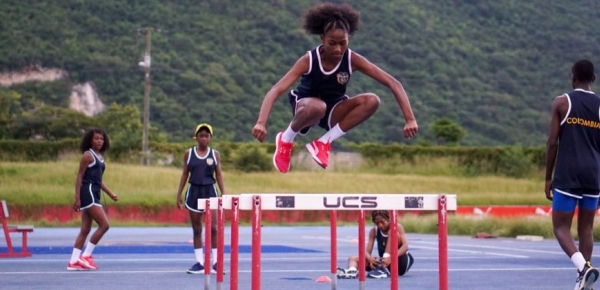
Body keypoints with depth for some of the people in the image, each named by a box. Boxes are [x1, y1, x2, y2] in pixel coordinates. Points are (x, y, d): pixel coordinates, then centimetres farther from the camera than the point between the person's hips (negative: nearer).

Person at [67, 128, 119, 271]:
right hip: (87, 193, -9)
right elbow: (79, 176, -12)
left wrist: (111, 194, 18)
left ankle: (74, 261, 9)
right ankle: (86, 256, -6)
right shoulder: (88, 155, -9)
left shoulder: (100, 157, 17)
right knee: (104, 224, -12)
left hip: (94, 194, 9)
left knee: (85, 229, 7)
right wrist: (77, 198, -17)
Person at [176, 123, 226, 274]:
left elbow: (219, 175, 5)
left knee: (213, 227, -7)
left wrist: (223, 194, -1)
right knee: (196, 229, 5)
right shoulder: (189, 153, 4)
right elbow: (185, 174, 7)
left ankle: (215, 262, -2)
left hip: (210, 191, -1)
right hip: (194, 191, 1)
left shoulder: (215, 154, 3)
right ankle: (199, 263, 9)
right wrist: (179, 194, 4)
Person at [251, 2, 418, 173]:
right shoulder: (308, 61, -26)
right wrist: (261, 123, -51)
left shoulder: (353, 60, -21)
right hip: (306, 106, -3)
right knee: (317, 107, -41)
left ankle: (324, 143, -14)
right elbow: (276, 90, -35)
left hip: (334, 111, 4)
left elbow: (393, 83, -22)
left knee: (372, 101, -25)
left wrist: (410, 119, -31)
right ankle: (285, 140, -12)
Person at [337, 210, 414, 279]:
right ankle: (352, 270, -51)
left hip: (401, 262, -4)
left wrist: (391, 258, -42)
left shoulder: (397, 227, -10)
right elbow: (367, 251, -7)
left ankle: (384, 269, -37)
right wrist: (370, 259, -33)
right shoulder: (374, 231, 0)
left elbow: (405, 246, -24)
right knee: (353, 259, -11)